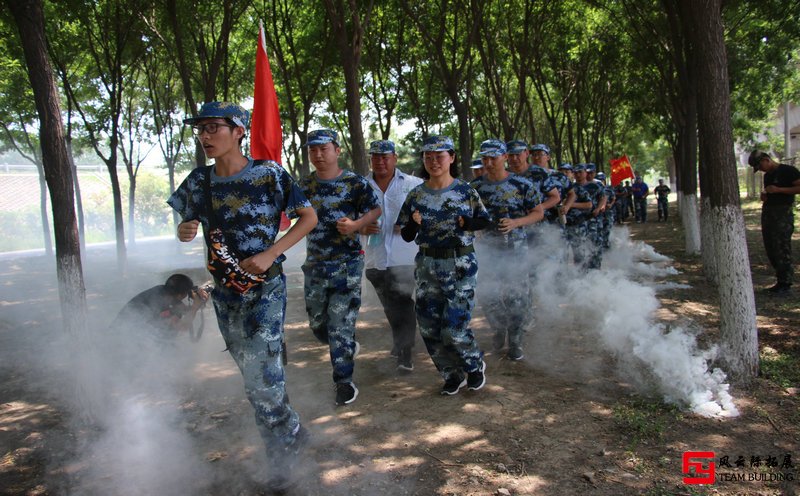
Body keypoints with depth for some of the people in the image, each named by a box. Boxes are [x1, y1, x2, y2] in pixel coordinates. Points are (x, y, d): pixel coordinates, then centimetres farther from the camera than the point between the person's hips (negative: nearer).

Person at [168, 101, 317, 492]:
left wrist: (269, 255, -17)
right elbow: (188, 224, 14)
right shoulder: (198, 181, 2)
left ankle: (282, 458, 11)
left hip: (265, 286, -5)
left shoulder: (268, 174, -11)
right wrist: (183, 232, -12)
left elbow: (308, 217, -6)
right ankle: (291, 432, 35)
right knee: (253, 372, 13)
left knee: (261, 374, -10)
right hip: (224, 290, 5)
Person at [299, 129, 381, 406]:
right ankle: (349, 348, 42)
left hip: (347, 263, -5)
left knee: (341, 325, -6)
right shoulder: (304, 185, 8)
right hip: (314, 264, 5)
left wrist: (355, 225, -21)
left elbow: (375, 210, -4)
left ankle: (344, 382, 8)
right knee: (317, 323, 13)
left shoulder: (355, 182, -5)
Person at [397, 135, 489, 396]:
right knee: (429, 328, 6)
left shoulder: (466, 191, -4)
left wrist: (466, 222, -16)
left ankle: (475, 365, 24)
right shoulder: (416, 195, 3)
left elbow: (485, 221, 4)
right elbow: (407, 237, 6)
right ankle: (453, 375, 29)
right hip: (427, 266, 4)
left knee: (454, 328, -8)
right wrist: (414, 223, -16)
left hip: (461, 266, -3)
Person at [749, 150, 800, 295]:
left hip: (783, 214, -8)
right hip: (767, 213, 8)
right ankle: (780, 281, 17)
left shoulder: (788, 171, -7)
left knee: (782, 250, -8)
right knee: (771, 250, 8)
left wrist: (778, 190, -19)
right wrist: (764, 196, 9)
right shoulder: (767, 175, 18)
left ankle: (786, 284, -1)